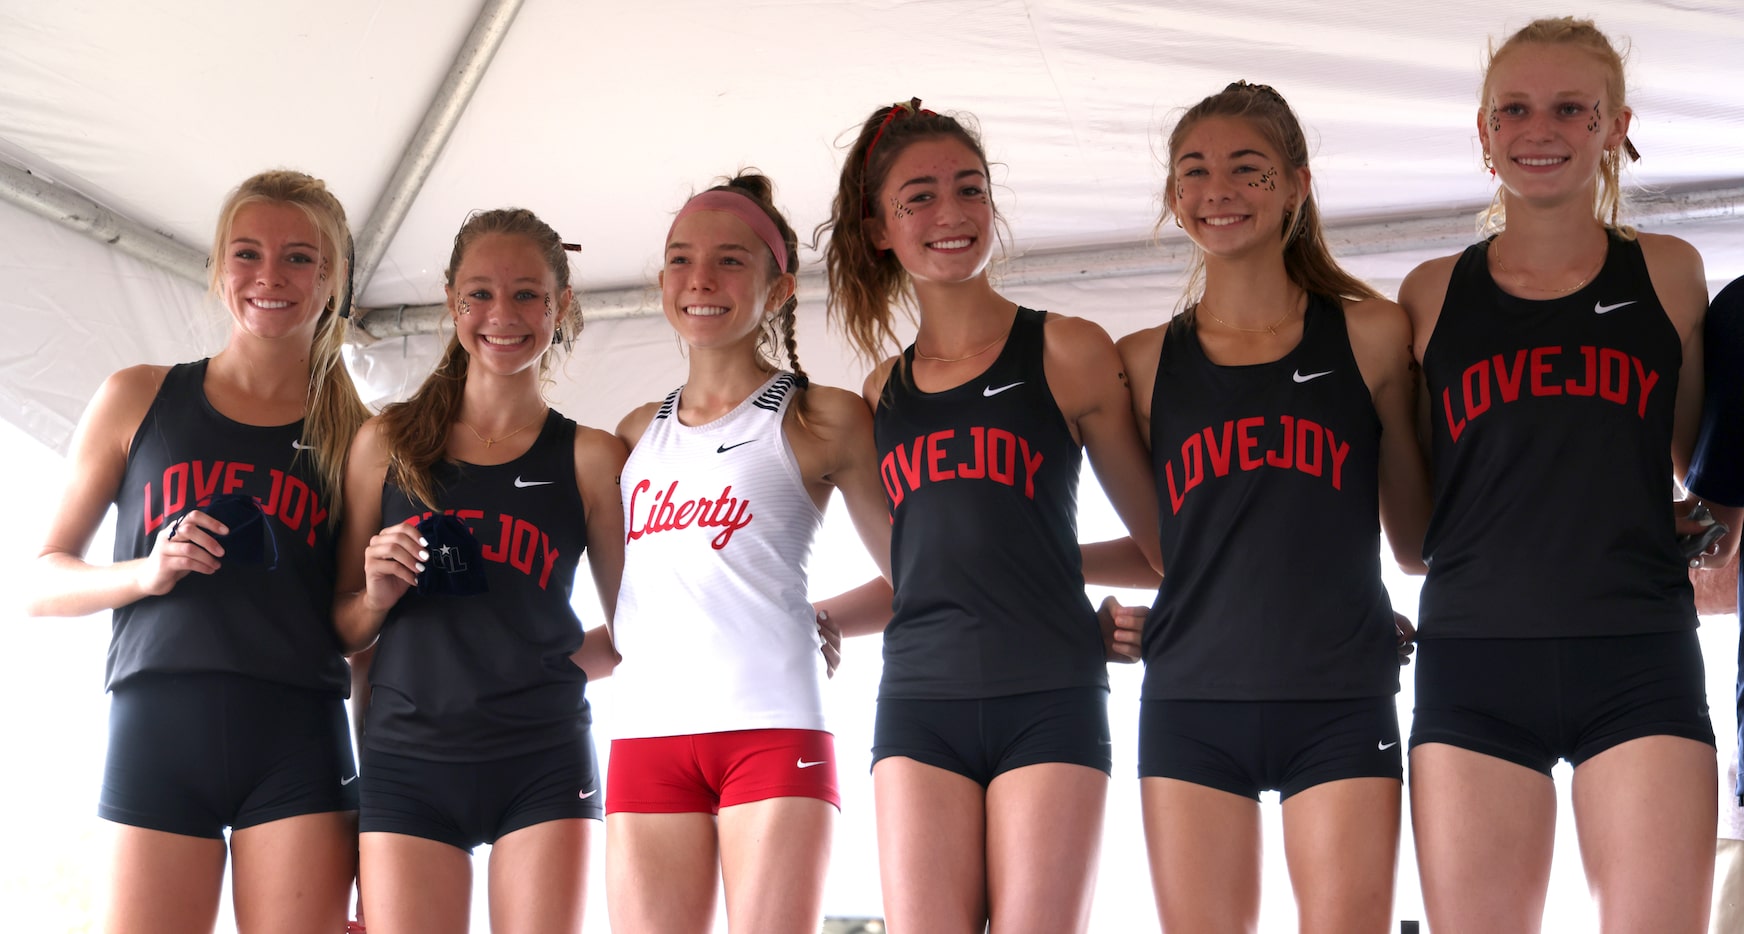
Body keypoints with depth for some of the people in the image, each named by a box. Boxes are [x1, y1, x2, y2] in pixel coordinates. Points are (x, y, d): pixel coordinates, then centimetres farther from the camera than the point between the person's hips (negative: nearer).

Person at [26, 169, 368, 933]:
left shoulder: (357, 436, 11)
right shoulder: (138, 399, 10)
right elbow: (43, 585, 9)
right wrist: (147, 574, -8)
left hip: (296, 738, 1)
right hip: (157, 728, 0)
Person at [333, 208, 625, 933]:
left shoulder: (589, 458, 6)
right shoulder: (387, 443, 8)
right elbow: (342, 627, 13)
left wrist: (567, 654, -8)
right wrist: (376, 599, -7)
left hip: (541, 764, 0)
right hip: (407, 758, 0)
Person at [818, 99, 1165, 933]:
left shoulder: (1066, 353, 4)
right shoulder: (883, 392, 16)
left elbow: (1163, 538, 8)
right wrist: (807, 623, 19)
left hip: (1049, 699, -3)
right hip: (920, 700, 3)